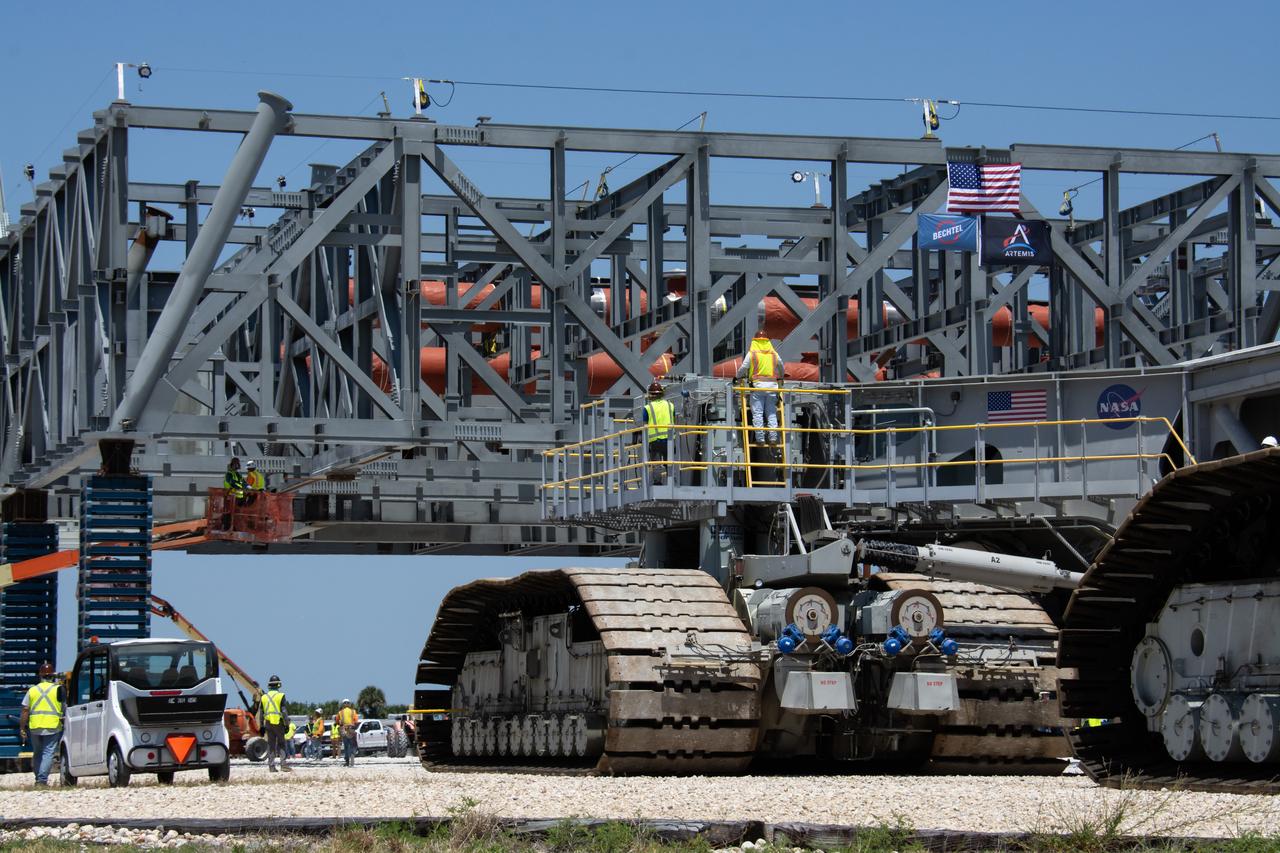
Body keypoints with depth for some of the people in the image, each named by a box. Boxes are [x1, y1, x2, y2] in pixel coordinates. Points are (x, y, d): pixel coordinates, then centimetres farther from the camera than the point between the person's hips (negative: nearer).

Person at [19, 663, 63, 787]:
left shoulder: (32, 690, 8)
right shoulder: (58, 689, 0)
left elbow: (25, 710, 5)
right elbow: (64, 708, 0)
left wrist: (22, 728, 8)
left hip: (35, 727, 3)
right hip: (53, 727, -3)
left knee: (37, 753, 17)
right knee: (48, 753, -4)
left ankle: (38, 779, 22)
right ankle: (42, 780, -14)